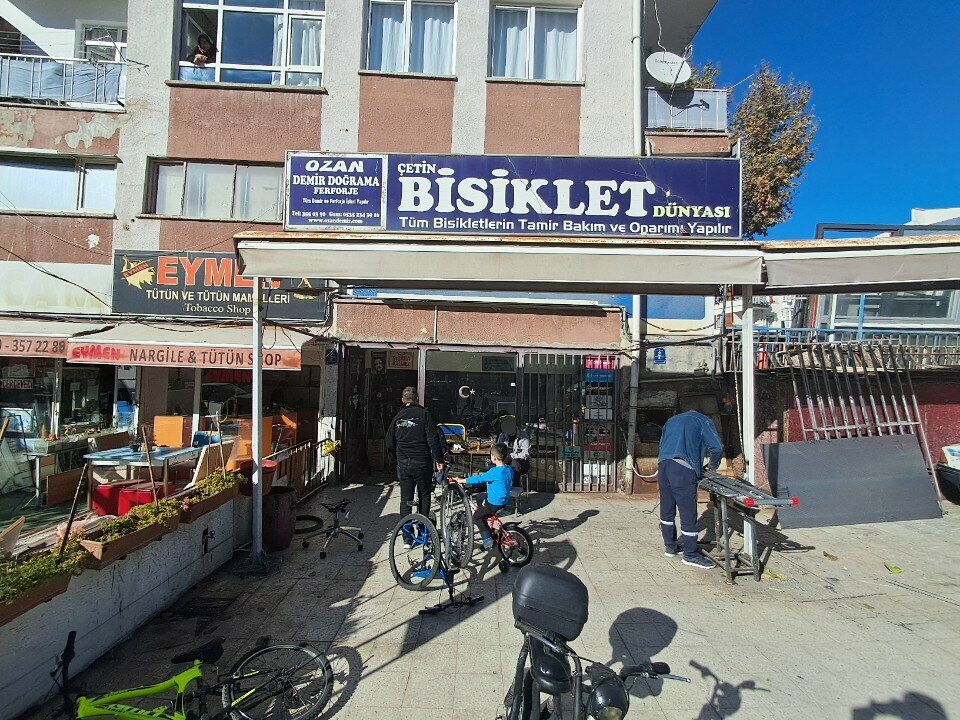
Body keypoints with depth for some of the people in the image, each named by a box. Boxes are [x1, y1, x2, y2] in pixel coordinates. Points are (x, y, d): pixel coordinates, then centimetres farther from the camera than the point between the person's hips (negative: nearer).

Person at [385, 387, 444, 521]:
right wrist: (439, 459, -7)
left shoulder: (397, 417, 7)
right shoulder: (423, 414, -5)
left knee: (405, 499, 9)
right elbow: (433, 439, -12)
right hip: (422, 463, -3)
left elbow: (389, 445, 9)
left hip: (403, 465, 3)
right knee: (424, 495, 14)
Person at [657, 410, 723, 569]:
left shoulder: (672, 420, 30)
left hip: (663, 465, 6)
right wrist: (713, 465, 20)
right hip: (683, 469, -6)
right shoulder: (703, 421, 13)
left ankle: (670, 547, 27)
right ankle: (690, 554, 8)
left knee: (667, 508, 15)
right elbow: (717, 447, 2)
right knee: (688, 512, 1)